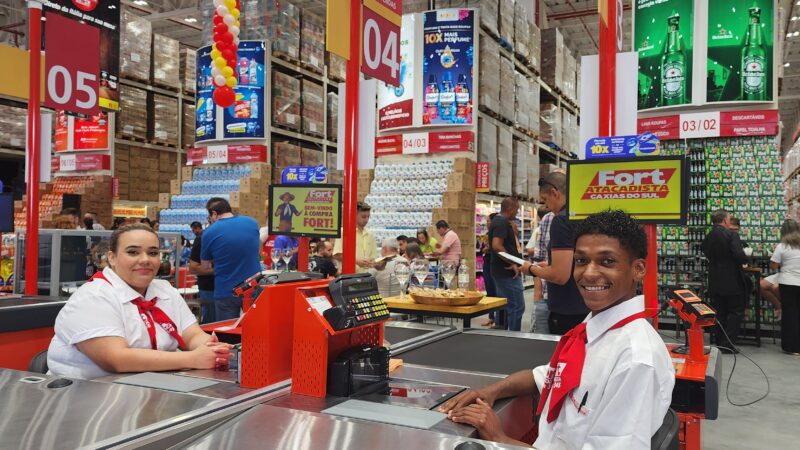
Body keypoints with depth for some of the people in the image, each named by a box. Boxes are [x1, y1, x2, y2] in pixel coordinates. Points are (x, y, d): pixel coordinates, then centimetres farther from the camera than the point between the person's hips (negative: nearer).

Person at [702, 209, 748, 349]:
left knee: (719, 313, 13)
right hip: (732, 282, -6)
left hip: (715, 282, 6)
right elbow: (740, 256, -21)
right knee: (736, 312, 5)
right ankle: (728, 343, 1)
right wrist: (745, 259, -1)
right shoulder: (731, 235, -14)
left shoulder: (707, 237, 4)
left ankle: (719, 343, 16)